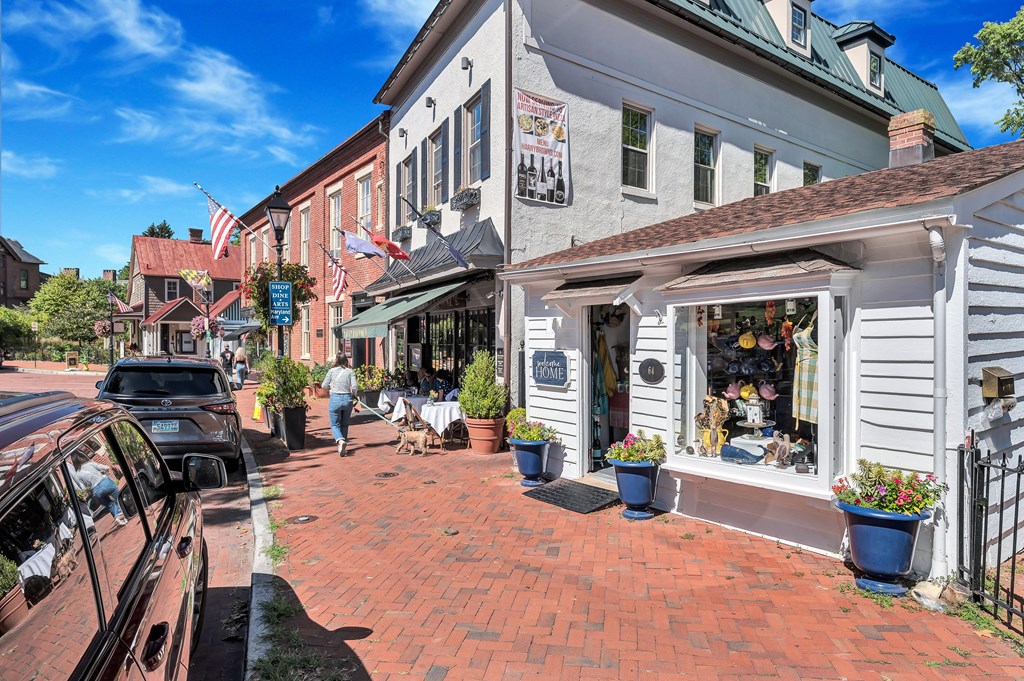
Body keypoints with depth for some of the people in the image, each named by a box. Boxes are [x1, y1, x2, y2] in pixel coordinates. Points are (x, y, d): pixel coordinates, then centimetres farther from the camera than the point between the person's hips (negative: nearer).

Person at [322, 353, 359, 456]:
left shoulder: (332, 371, -2)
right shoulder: (350, 371, -1)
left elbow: (324, 386, 2)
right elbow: (354, 387, -9)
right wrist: (354, 396, 10)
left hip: (335, 399, -1)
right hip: (347, 399, 2)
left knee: (335, 424, 8)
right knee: (344, 425, 17)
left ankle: (340, 440, -19)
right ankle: (342, 447, 21)